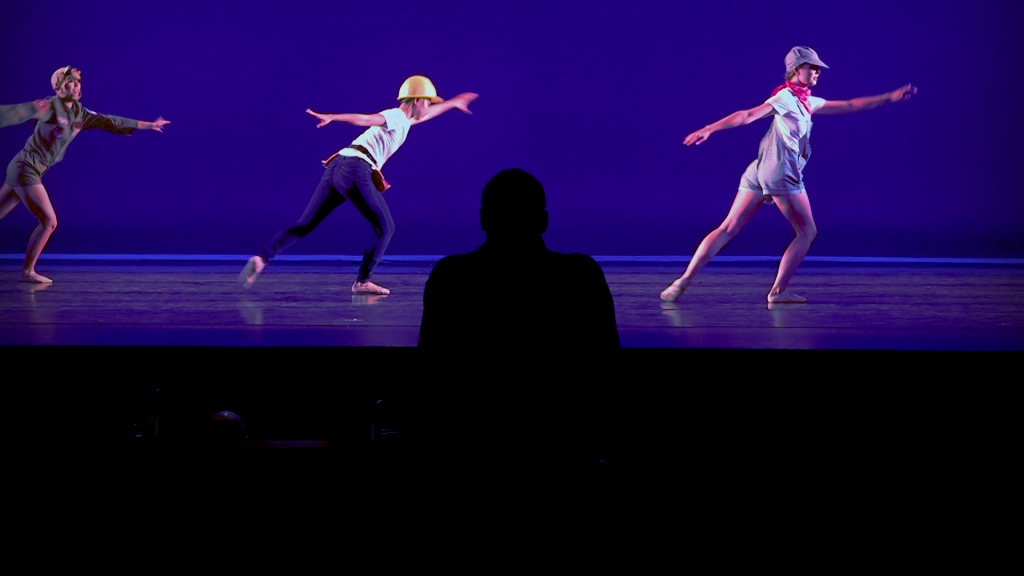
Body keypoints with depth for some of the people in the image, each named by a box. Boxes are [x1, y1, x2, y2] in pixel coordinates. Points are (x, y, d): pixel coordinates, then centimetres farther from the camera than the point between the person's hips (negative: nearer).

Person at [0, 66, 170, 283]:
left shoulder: (79, 113, 9)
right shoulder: (50, 107, -15)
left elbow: (107, 121, 16)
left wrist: (147, 125, 20)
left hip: (25, 170, 8)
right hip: (25, 169, -8)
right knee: (48, 221, -8)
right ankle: (27, 271, 2)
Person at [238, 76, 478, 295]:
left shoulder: (402, 119, 28)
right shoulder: (394, 117, 1)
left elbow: (422, 115, 50)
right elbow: (362, 118, -17)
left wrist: (453, 103, 64)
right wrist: (332, 117, -33)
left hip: (335, 168, 9)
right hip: (355, 169, -9)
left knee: (303, 226, 5)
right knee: (385, 228, 1)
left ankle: (261, 258, -10)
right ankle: (362, 281, 0)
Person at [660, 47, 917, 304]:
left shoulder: (809, 102, 22)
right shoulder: (786, 96, -5)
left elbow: (849, 105, 27)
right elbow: (747, 116, -12)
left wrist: (889, 97, 27)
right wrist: (709, 129, -19)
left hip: (758, 171, 8)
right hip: (780, 173, -8)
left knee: (728, 229, 3)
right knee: (807, 232, 3)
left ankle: (683, 281, -3)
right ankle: (777, 291, 1)